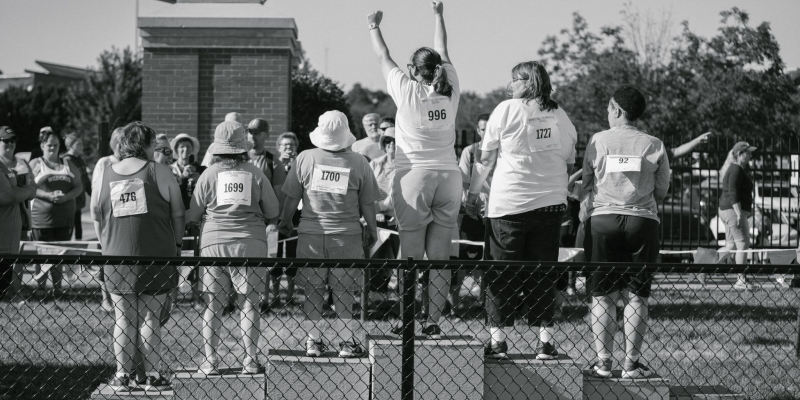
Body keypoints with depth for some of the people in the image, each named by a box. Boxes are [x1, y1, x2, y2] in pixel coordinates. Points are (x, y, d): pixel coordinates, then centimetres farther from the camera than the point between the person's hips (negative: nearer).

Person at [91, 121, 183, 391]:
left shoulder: (105, 176, 5)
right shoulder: (159, 172, -3)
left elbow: (96, 218, 12)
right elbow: (177, 213, 0)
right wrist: (177, 243, 14)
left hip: (116, 257, 2)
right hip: (156, 255, -2)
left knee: (123, 318, 9)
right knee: (150, 318, 3)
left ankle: (123, 375, 10)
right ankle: (151, 375, 5)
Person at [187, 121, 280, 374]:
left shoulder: (209, 174, -1)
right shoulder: (255, 174, 0)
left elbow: (192, 216, 4)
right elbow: (273, 213, 5)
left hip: (214, 242, 0)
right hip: (250, 242, 0)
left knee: (213, 304, 7)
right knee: (249, 302, 8)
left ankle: (210, 361, 7)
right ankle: (250, 360, 8)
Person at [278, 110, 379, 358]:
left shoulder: (305, 158, -5)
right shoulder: (359, 163, -6)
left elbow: (292, 198, 2)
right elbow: (368, 204, 0)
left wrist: (285, 223, 18)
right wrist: (371, 230, 15)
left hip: (311, 235, 1)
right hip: (347, 235, 0)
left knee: (313, 291, 9)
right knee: (344, 292, 7)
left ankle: (313, 340, 10)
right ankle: (347, 341, 8)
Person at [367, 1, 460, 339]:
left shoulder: (407, 91, -5)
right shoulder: (450, 91, 4)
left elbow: (383, 57, 11)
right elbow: (443, 54, 21)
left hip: (413, 176, -3)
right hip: (448, 177, 3)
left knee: (411, 256, -1)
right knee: (440, 256, 4)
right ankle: (434, 322, 4)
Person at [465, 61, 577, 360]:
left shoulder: (506, 109, -3)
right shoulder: (561, 116, 9)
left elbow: (486, 159, -2)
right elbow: (570, 165, 14)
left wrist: (473, 195, 5)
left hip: (509, 204, -3)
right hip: (551, 203, 4)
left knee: (503, 274, 4)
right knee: (543, 272, 9)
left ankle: (498, 338, 5)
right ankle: (546, 340, 6)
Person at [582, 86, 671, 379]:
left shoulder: (598, 141, 1)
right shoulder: (654, 146, 2)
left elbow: (586, 184, 7)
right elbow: (662, 191, 7)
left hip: (602, 219, 0)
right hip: (642, 221, 0)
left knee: (603, 296, 4)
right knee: (636, 297, 5)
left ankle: (603, 363, 4)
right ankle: (631, 363, 5)